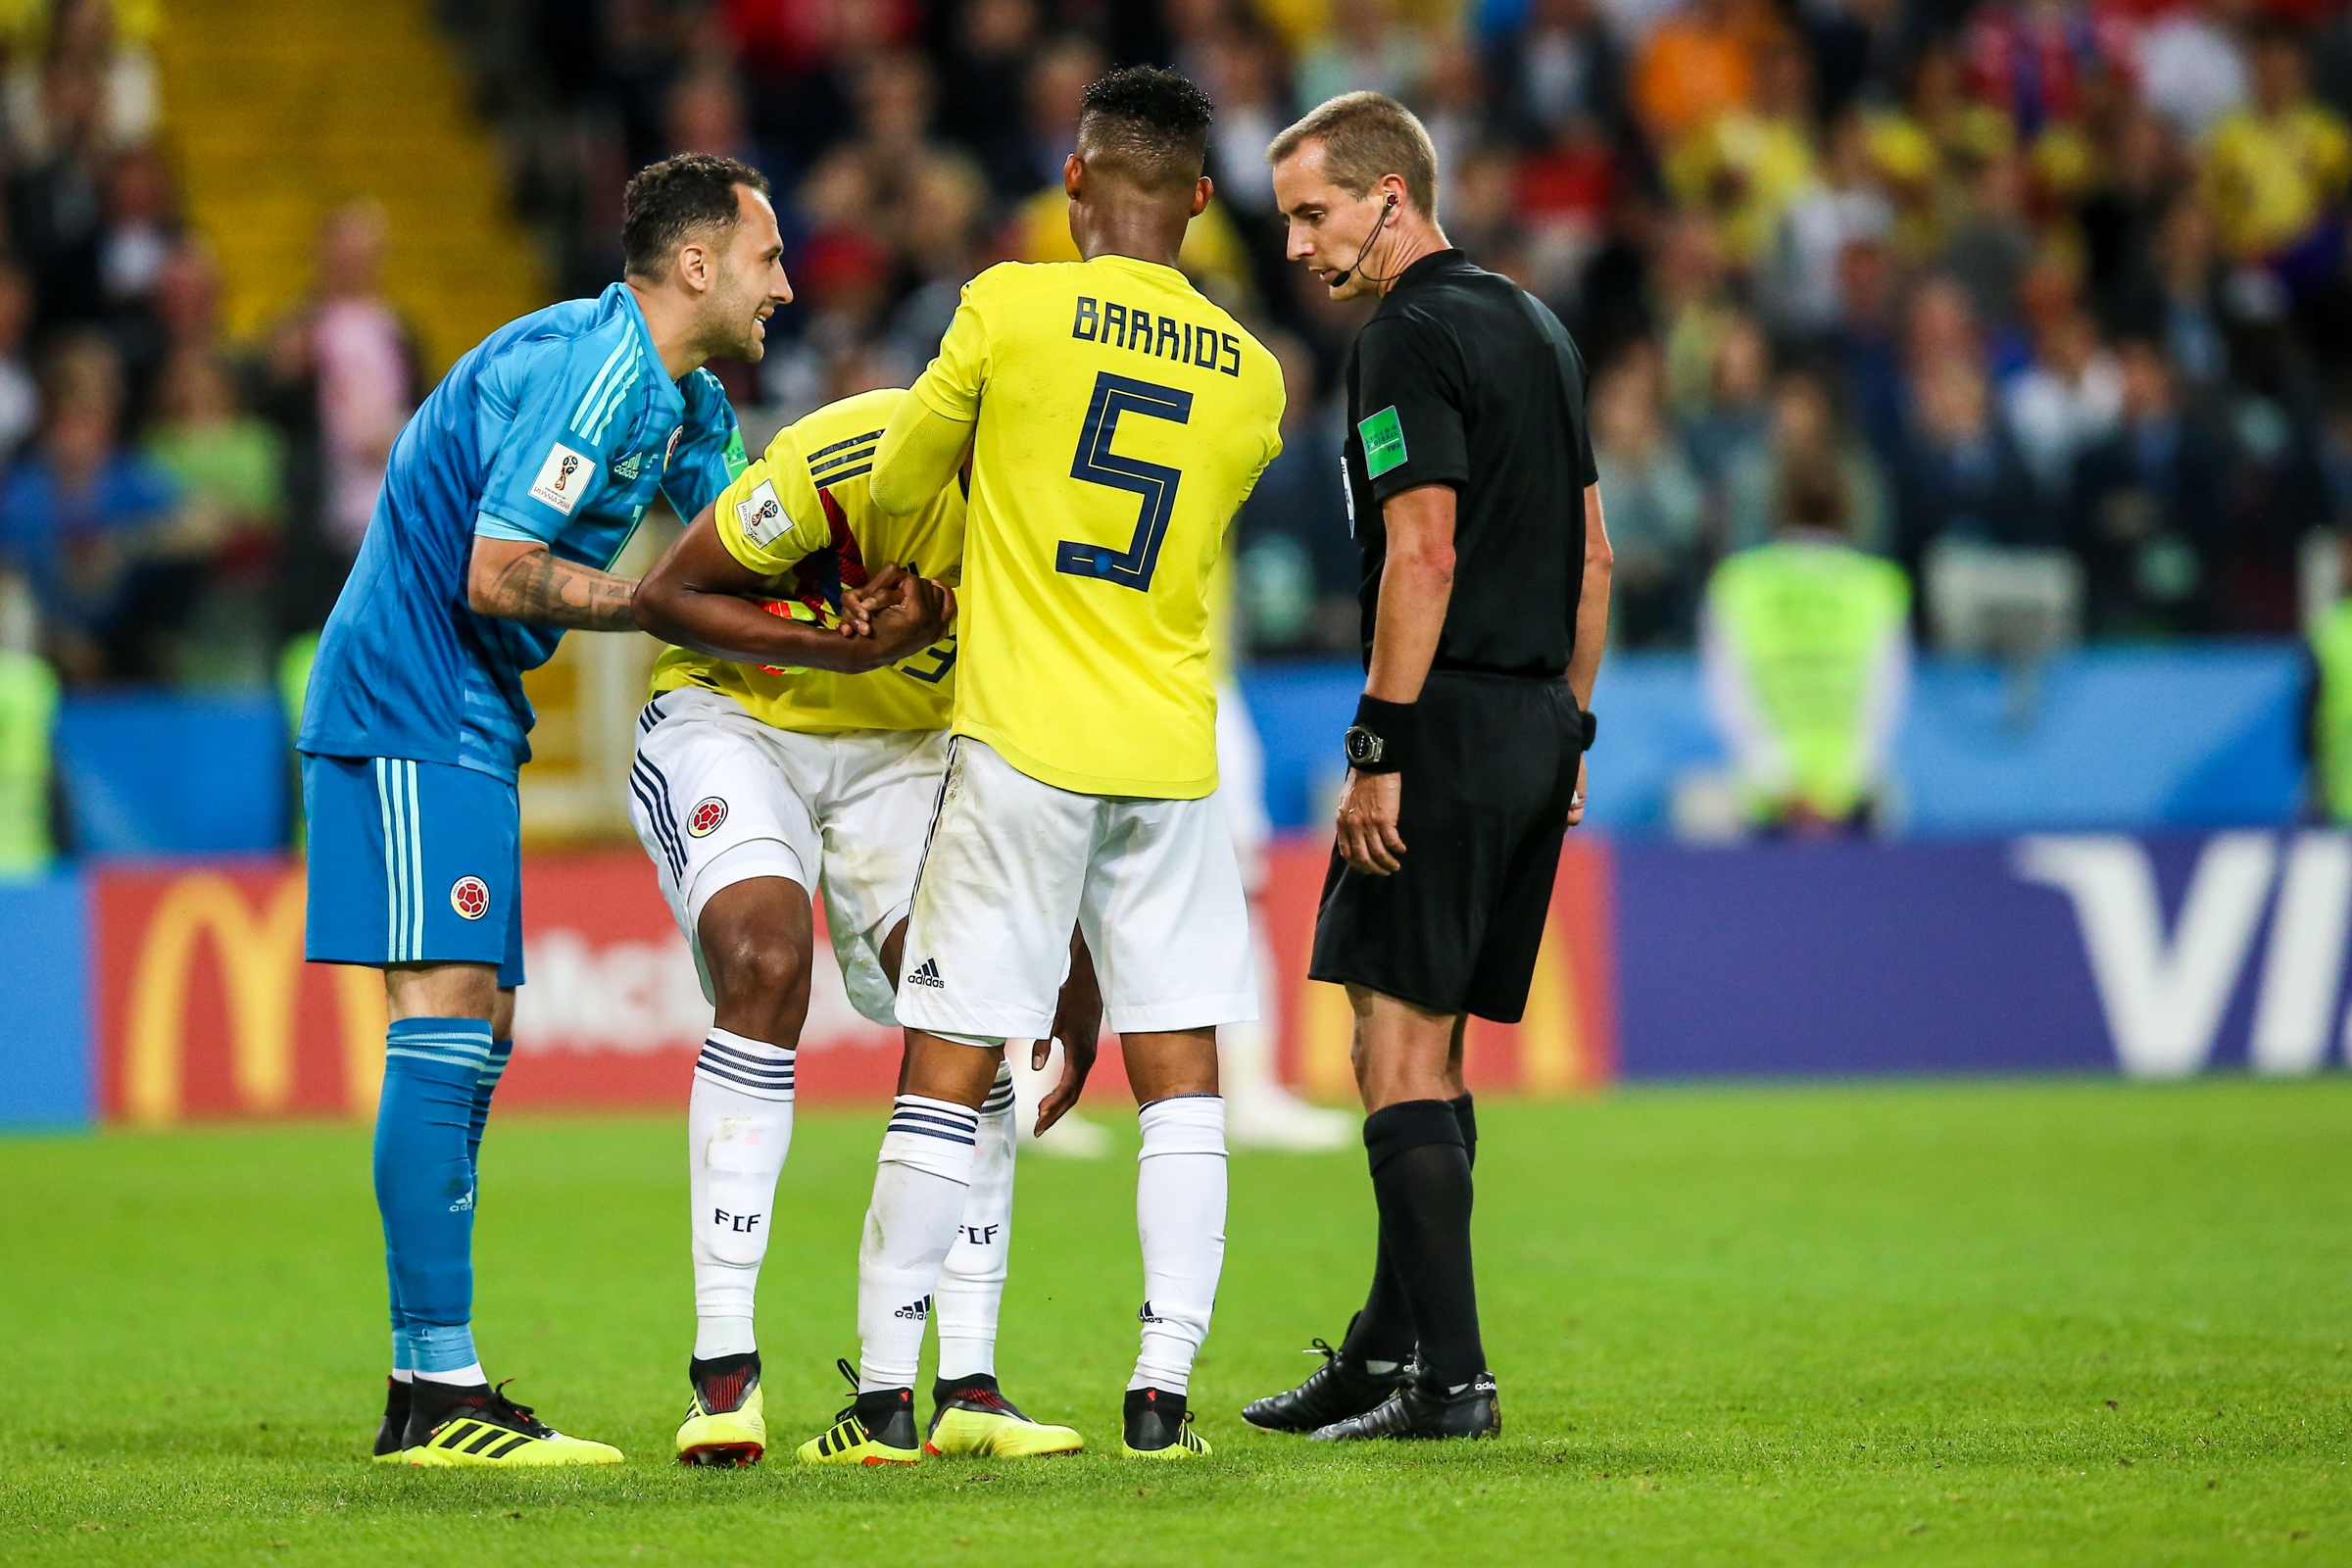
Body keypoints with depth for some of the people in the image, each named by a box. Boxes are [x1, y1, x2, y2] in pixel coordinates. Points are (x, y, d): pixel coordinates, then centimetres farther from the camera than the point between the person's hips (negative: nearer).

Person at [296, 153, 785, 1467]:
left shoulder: (684, 399, 14)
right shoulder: (593, 371, -18)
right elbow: (496, 576, -22)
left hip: (467, 716, 11)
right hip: (412, 705, -11)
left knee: (478, 1030, 9)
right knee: (447, 1009, -14)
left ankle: (433, 1384, 11)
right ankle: (438, 1387, -17)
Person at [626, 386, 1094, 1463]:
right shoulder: (856, 457, -31)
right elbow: (664, 596, -19)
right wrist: (850, 652, -29)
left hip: (899, 748, 5)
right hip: (732, 715, -5)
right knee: (766, 968, -28)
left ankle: (967, 1389, -5)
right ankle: (722, 1369, -23)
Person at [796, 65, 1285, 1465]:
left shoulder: (1011, 307, -6)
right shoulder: (1253, 379, 5)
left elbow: (899, 484, 3)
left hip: (1023, 743, -3)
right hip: (1175, 754, 3)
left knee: (946, 1073, 1)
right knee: (1181, 1074, 8)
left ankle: (885, 1396, 3)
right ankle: (1164, 1390, 3)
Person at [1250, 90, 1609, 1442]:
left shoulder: (1410, 340, -11)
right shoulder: (1536, 329, 17)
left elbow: (1425, 554, -19)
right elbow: (1594, 551, 20)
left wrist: (1381, 749, -18)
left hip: (1449, 724, -9)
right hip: (1537, 724, 9)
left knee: (1401, 1049, -8)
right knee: (1429, 1050, 15)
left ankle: (1450, 1380, -12)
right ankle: (1389, 1353, 20)